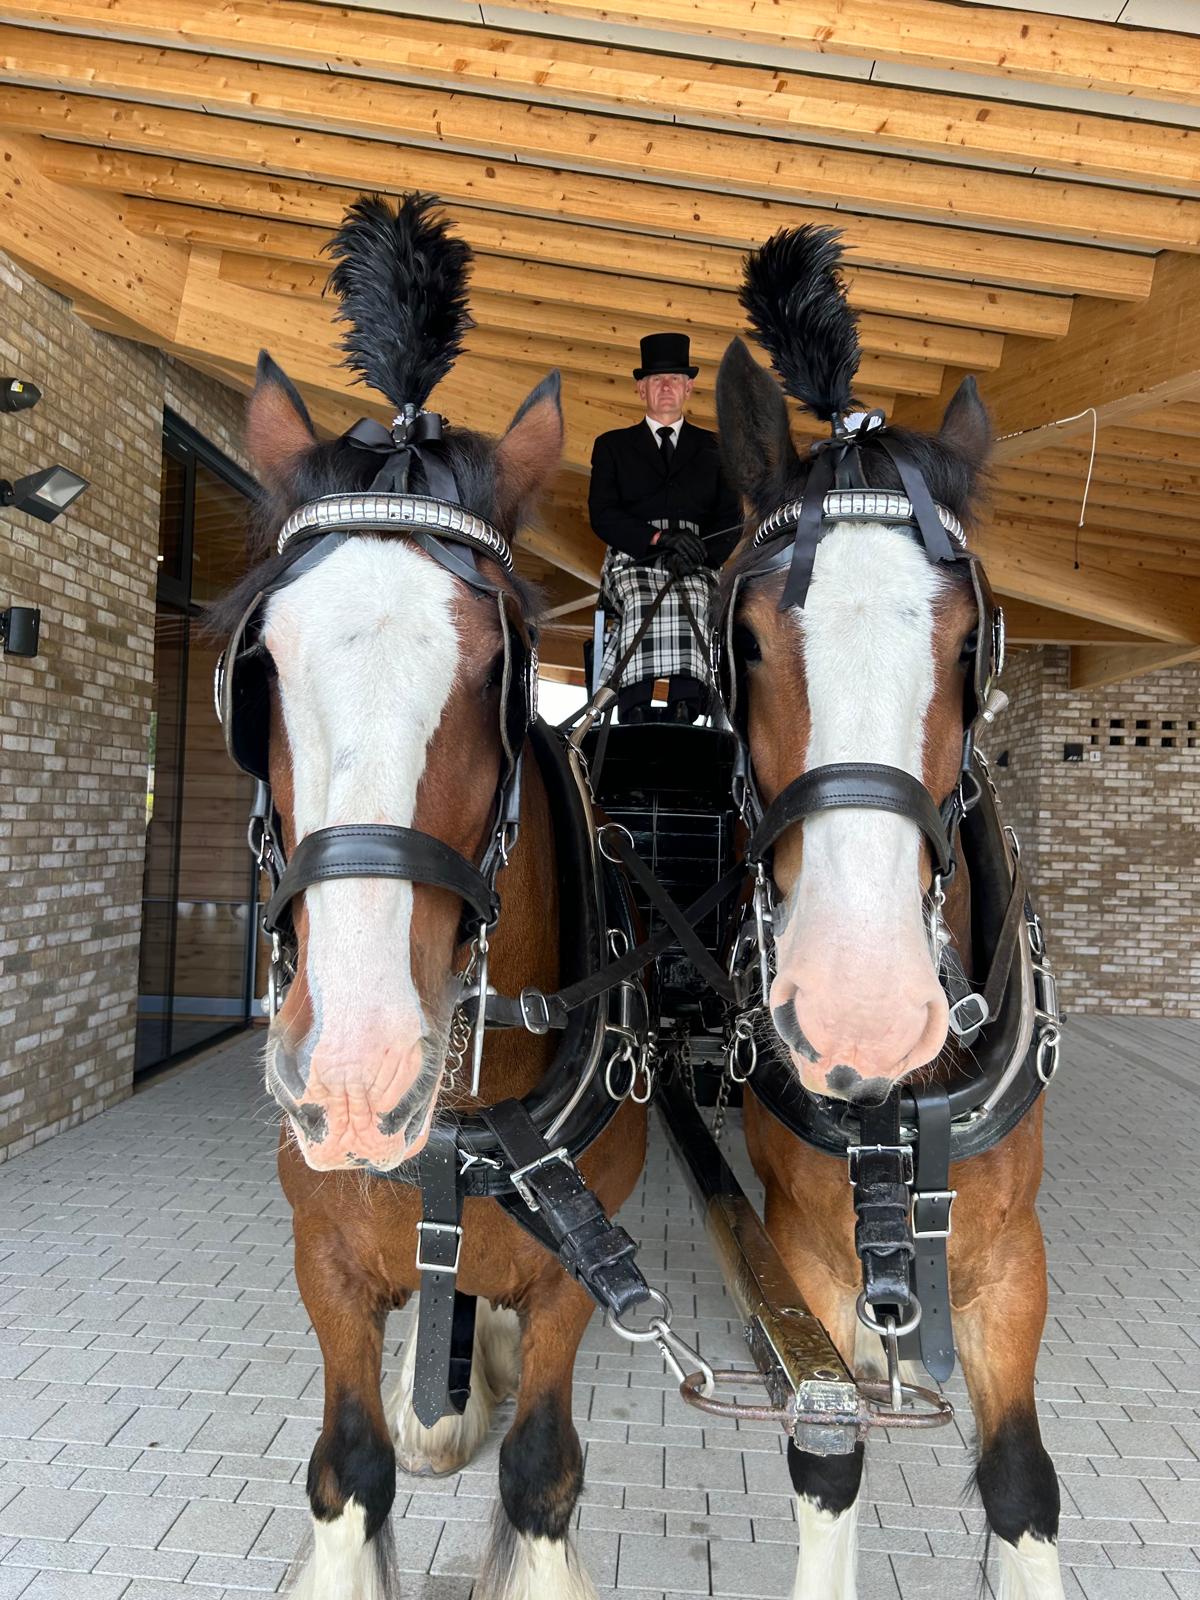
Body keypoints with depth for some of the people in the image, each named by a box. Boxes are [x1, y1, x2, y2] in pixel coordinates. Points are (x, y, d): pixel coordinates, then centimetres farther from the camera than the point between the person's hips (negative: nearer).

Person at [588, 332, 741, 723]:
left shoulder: (714, 448, 23)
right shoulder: (612, 445, 20)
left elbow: (730, 519, 12)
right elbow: (602, 515, 6)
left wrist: (697, 554, -11)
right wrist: (657, 537, -12)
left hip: (695, 564, 1)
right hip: (632, 557, 0)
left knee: (691, 604, -35)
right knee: (641, 605, -36)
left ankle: (685, 715, -53)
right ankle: (635, 713, -49)